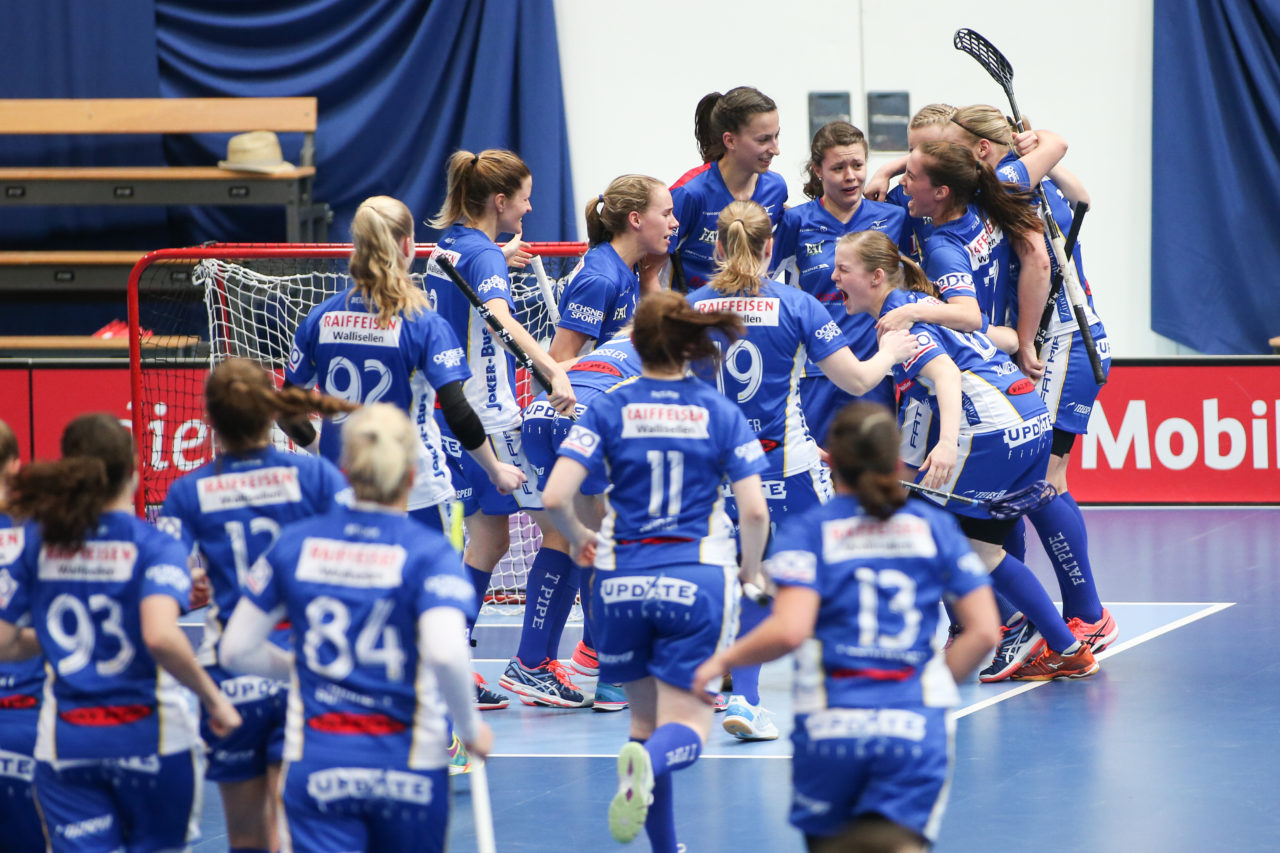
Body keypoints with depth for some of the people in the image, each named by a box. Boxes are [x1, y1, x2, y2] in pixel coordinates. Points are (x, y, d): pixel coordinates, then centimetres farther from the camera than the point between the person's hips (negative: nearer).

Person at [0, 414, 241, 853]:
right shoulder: (153, 545, -11)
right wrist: (213, 698, -14)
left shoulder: (40, 542, 2)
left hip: (65, 744, 3)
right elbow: (161, 635, -27)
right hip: (148, 735, -3)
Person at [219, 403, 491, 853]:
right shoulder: (428, 552, -8)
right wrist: (470, 728, -6)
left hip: (315, 765, 1)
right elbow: (446, 654, -23)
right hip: (407, 761, -1)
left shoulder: (294, 544, 3)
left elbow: (236, 651, 7)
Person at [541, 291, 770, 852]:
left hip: (623, 579, 1)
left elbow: (554, 497, -9)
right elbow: (755, 512, -5)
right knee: (684, 727, -3)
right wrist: (751, 568, 14)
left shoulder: (609, 410, 1)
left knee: (646, 717, 18)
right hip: (696, 581, -1)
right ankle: (648, 763, -38)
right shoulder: (721, 414, 1)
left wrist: (578, 538, 12)